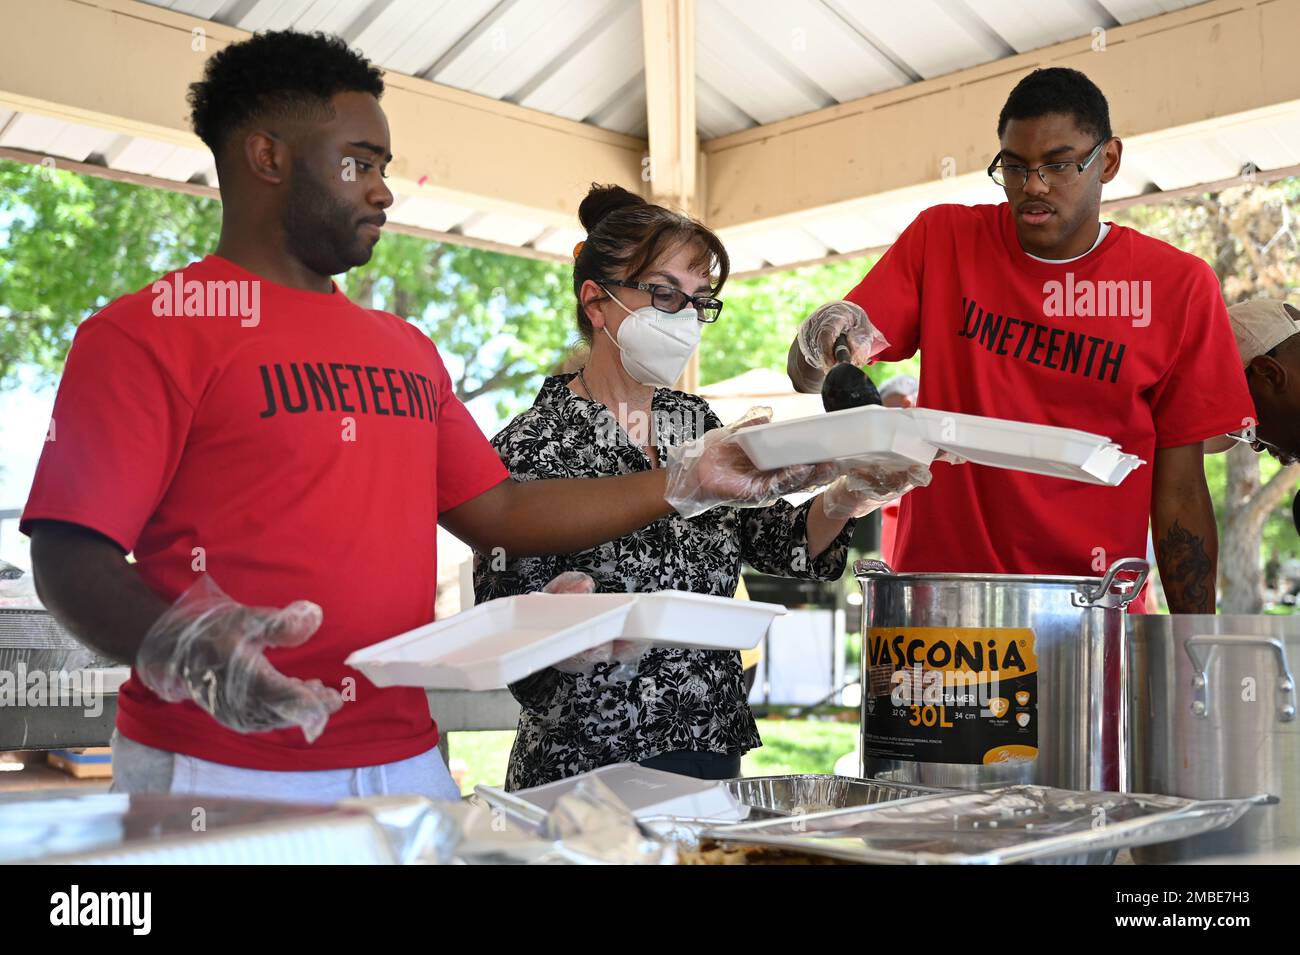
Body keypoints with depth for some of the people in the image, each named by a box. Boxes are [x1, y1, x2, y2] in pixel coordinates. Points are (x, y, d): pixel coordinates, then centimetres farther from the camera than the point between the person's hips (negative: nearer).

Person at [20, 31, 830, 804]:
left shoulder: (409, 351, 14)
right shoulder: (149, 330, -5)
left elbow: (496, 512, 13)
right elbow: (71, 552, -10)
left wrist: (685, 484, 8)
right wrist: (179, 646, -30)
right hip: (222, 774, -5)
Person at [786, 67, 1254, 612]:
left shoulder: (1177, 286, 3)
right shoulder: (942, 240, 4)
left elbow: (1178, 487, 4)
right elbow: (807, 376, 1)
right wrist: (821, 340, -21)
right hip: (936, 585, 0)